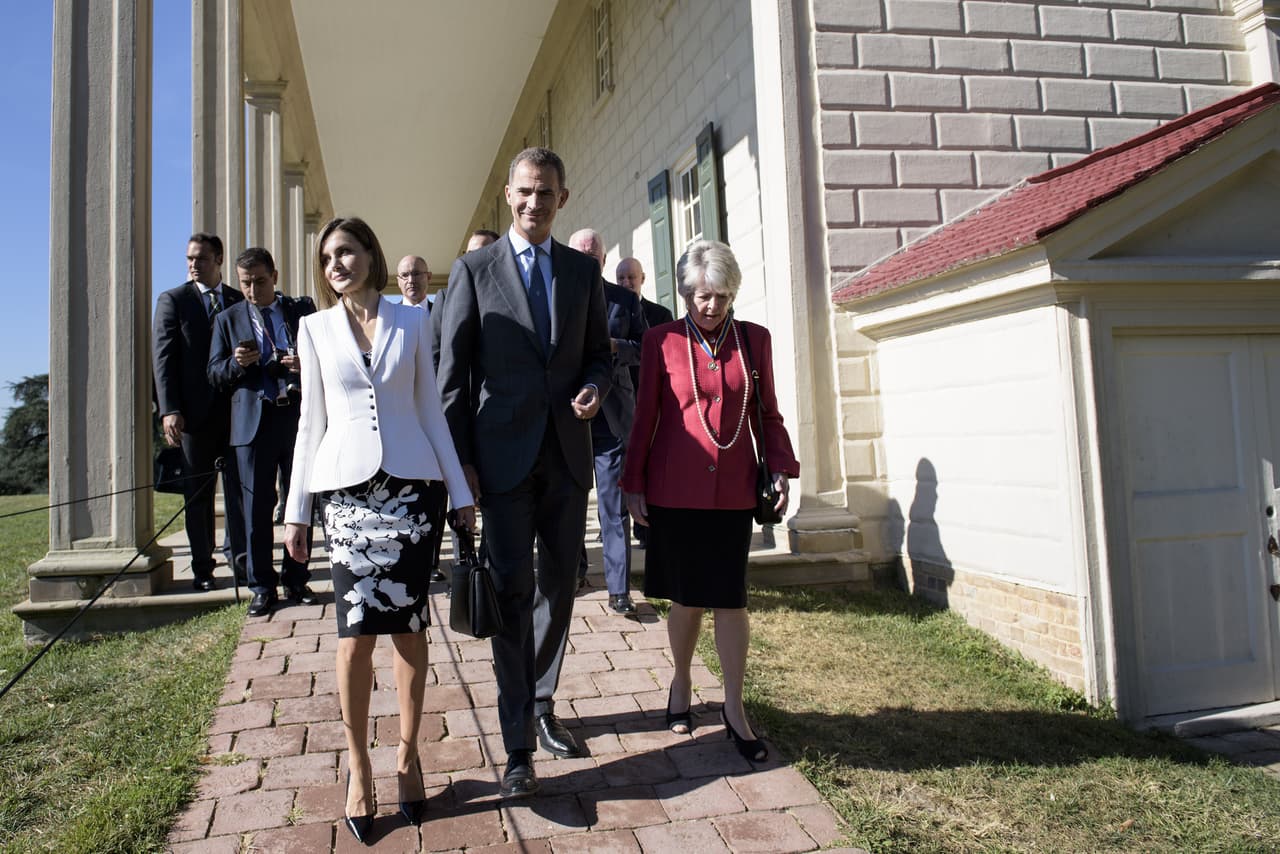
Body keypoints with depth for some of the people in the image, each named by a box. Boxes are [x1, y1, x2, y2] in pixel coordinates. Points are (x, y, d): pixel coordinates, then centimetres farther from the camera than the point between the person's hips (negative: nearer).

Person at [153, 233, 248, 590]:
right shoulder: (172, 300, 4)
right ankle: (202, 567, 14)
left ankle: (240, 557, 9)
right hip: (194, 411, -1)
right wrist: (169, 410, -13)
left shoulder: (240, 301, 11)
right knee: (197, 493, 6)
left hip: (236, 409, 2)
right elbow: (163, 357, -3)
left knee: (239, 486, 1)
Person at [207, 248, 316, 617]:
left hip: (298, 417, 0)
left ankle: (296, 580, 19)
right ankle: (262, 586, 13)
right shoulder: (227, 319, 11)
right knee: (256, 507, 3)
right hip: (253, 421, 0)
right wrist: (236, 363, -13)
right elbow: (214, 374, 8)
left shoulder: (302, 312, 9)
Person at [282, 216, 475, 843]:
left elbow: (430, 410, 9)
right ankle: (358, 763, 14)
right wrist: (296, 510, 7)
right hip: (346, 486, 0)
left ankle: (408, 754, 17)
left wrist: (460, 491, 5)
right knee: (357, 630, -3)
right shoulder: (315, 329, 9)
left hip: (408, 484, 0)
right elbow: (311, 421, 10)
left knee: (409, 625, 1)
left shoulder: (412, 321, 8)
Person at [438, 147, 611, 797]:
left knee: (559, 587, 12)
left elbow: (599, 352, 16)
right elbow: (453, 372, -1)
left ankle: (541, 704, 32)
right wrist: (459, 458, -6)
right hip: (503, 456, -3)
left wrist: (595, 387, -8)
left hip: (566, 454, 4)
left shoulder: (583, 271, 10)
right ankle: (518, 745, 7)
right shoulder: (473, 269, 1)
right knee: (513, 591, -2)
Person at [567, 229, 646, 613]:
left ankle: (619, 588, 4)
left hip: (611, 418, -1)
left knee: (614, 507, -1)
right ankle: (575, 570, 32)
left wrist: (613, 345, -12)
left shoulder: (625, 300, 7)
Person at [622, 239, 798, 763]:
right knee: (688, 598, 8)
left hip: (733, 491, 2)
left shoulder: (755, 339, 6)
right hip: (675, 489, -1)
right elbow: (644, 416, 2)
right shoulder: (662, 340, -1)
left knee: (730, 598, 3)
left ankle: (734, 707, 16)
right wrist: (634, 484, 1)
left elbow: (767, 413, 11)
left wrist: (780, 467, 0)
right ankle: (681, 685, 31)